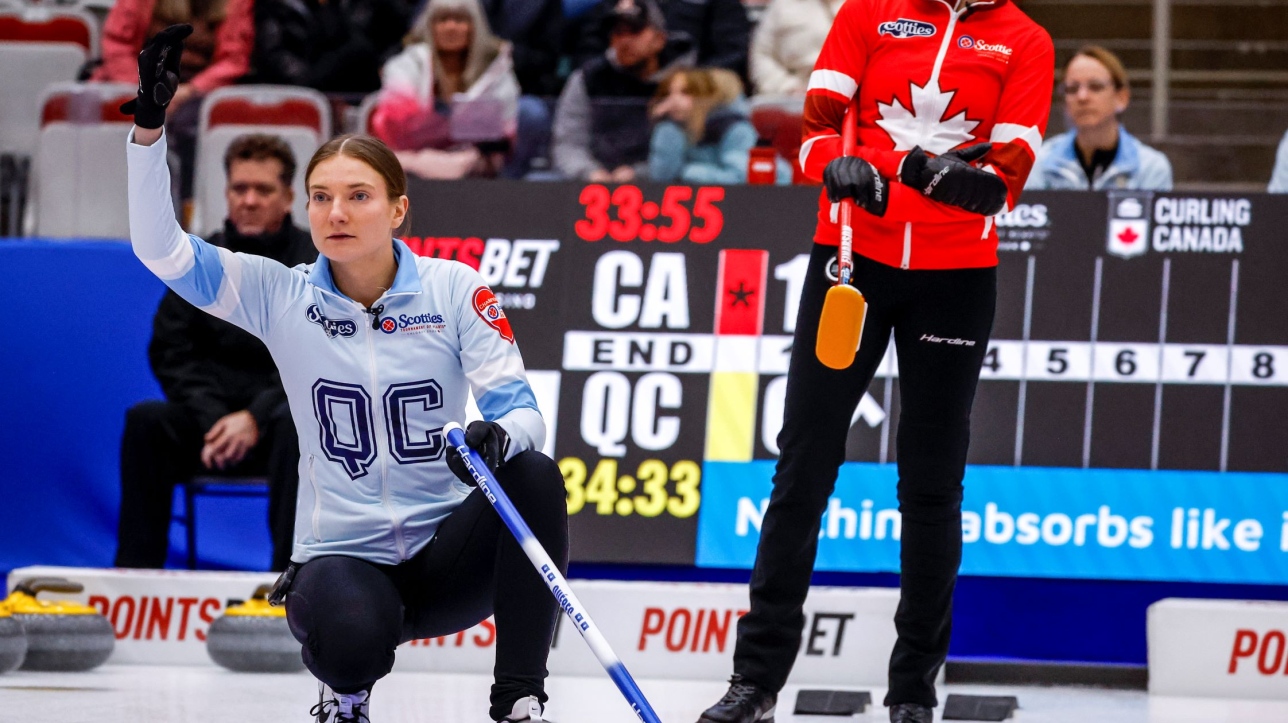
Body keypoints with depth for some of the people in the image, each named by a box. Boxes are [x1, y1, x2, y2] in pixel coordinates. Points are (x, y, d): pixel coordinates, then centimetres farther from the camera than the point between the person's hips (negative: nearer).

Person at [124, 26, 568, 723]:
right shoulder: (281, 297, -1)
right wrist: (149, 125, -21)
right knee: (350, 638, -35)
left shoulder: (453, 288, -3)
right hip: (341, 555, -1)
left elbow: (522, 409, -9)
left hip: (447, 549, 1)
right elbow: (159, 248, -10)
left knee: (534, 476, -30)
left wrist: (501, 435, -33)